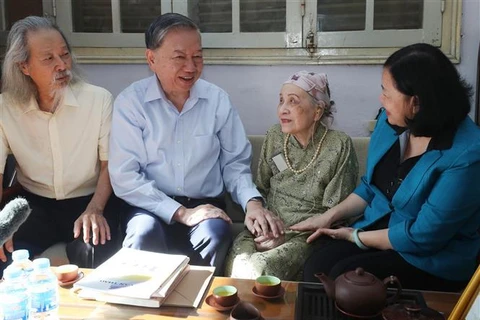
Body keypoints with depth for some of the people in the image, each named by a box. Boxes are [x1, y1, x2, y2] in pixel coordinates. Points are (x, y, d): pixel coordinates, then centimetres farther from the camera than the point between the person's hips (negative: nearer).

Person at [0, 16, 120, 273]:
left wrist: (95, 209, -19)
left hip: (89, 200, -1)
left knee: (92, 255, -29)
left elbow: (109, 163, -4)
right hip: (33, 203, 2)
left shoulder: (99, 99, -9)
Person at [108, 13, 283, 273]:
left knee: (214, 234, -31)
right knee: (144, 234, -34)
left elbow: (234, 162, 8)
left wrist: (252, 202, -12)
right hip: (153, 208, -1)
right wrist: (181, 213, -17)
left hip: (206, 207, 2)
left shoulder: (218, 100, 3)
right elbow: (124, 176, -10)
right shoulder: (130, 102, -5)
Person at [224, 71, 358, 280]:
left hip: (309, 235, -4)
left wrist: (288, 234, -16)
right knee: (236, 263, -26)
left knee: (261, 269, -29)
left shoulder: (339, 146, -10)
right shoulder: (274, 136, 4)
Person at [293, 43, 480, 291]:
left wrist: (356, 237, -11)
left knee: (344, 277, -25)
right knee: (316, 266, -19)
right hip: (380, 227, 6)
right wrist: (329, 216, 1)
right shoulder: (391, 121, -2)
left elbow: (422, 236, -21)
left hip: (433, 259, -5)